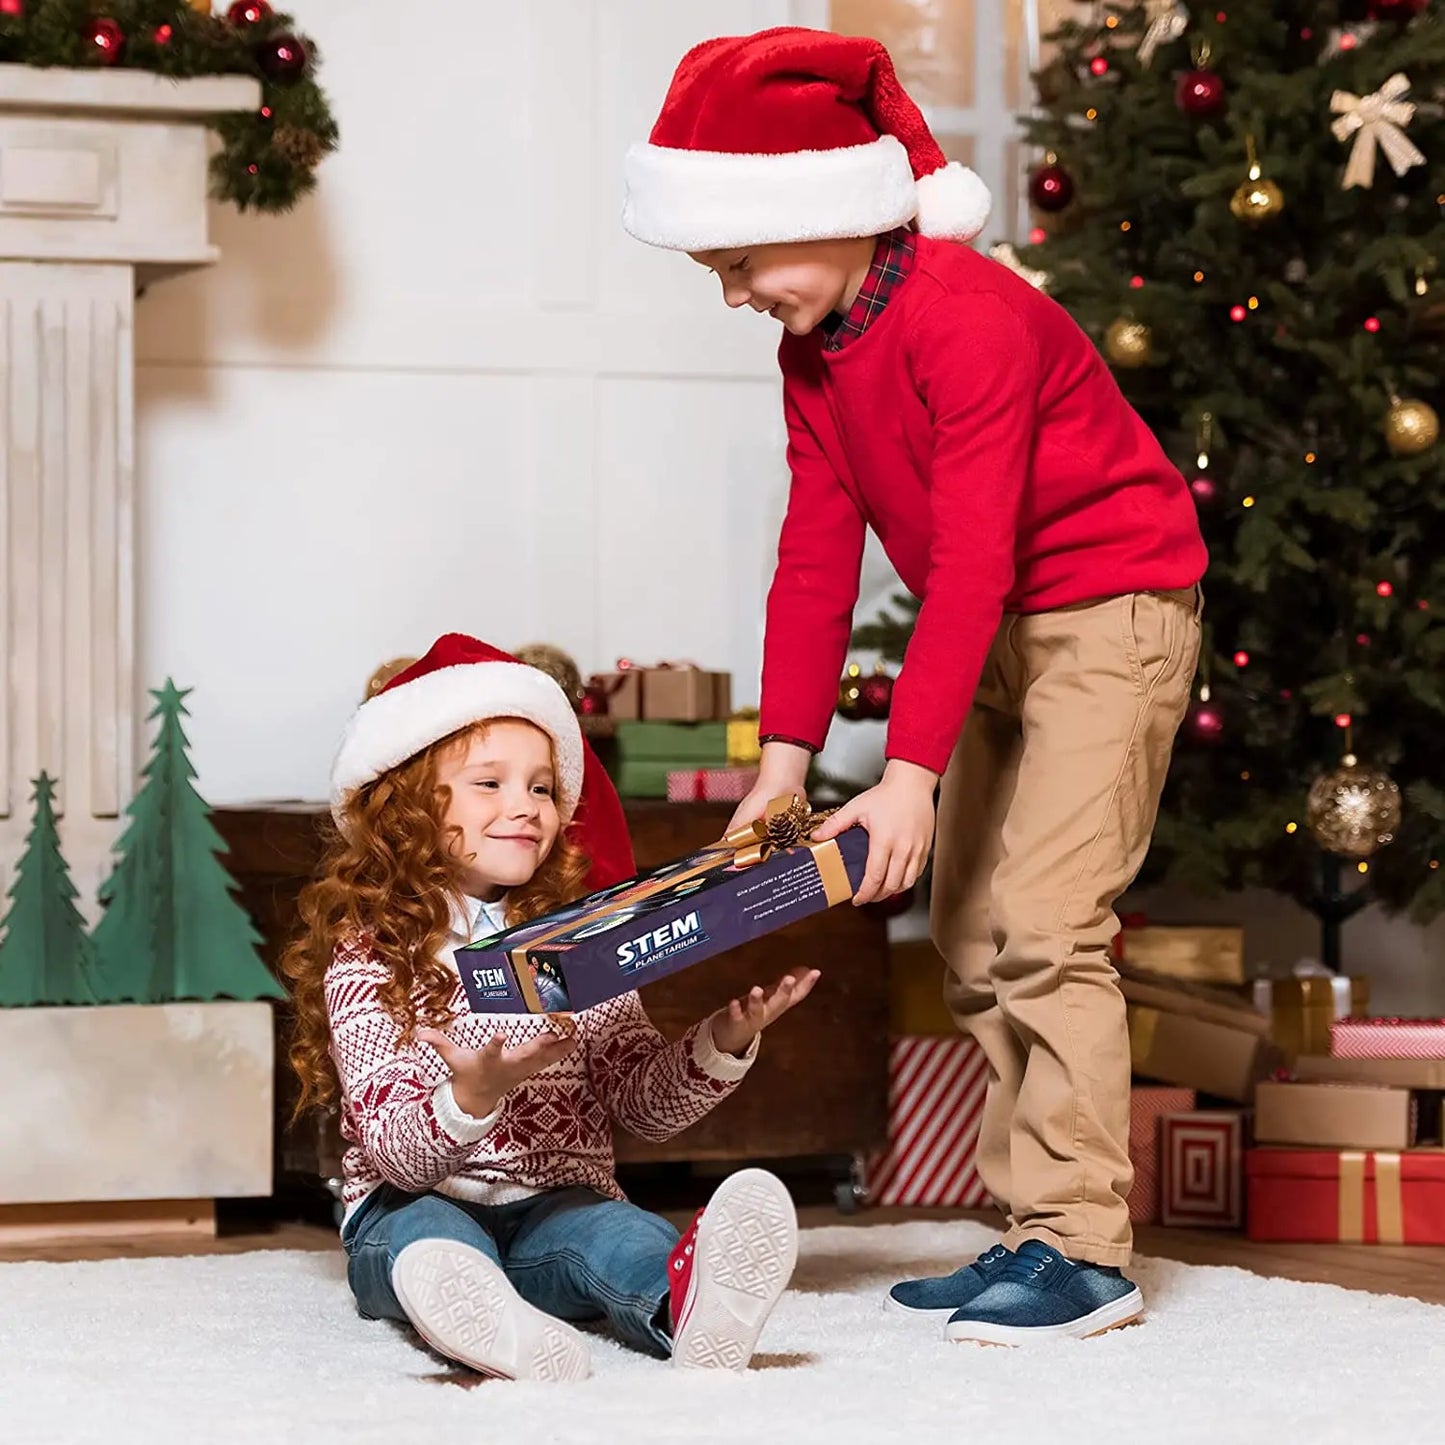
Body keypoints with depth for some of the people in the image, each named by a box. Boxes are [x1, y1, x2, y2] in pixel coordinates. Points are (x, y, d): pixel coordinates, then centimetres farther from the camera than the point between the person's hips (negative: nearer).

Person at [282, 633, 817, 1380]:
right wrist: (472, 1099, -32)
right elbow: (395, 1150, -10)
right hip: (416, 1206, -2)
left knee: (609, 1233, -32)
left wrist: (720, 1045, -9)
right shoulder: (368, 958, 0)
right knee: (423, 1232, -36)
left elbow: (644, 1104, 11)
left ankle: (687, 1303, -67)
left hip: (558, 1206, 2)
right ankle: (467, 1306, -72)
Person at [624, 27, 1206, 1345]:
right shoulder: (813, 349, 2)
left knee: (1044, 921, -17)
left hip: (1109, 606, -9)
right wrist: (784, 766, -4)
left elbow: (972, 561, -29)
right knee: (971, 935, 7)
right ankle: (1036, 1231, 13)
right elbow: (817, 556, 2)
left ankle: (1083, 1251, -15)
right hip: (998, 637, 10)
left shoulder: (969, 321, -25)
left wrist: (910, 773, -32)